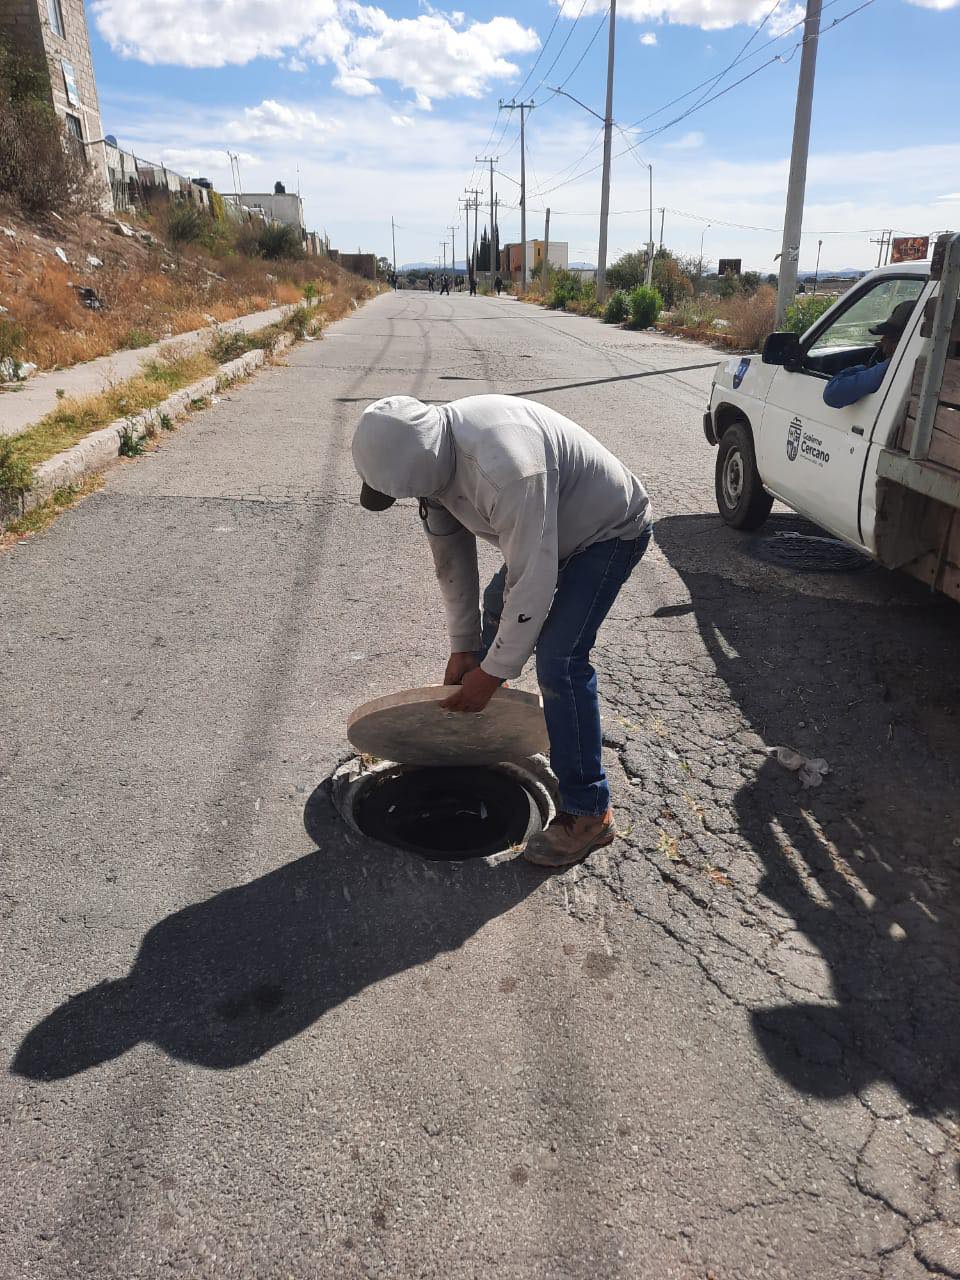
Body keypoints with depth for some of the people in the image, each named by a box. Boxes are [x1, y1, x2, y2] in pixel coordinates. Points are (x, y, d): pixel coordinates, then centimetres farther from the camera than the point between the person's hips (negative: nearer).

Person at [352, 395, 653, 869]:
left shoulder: (505, 468, -41)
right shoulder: (427, 451, -12)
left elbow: (533, 582, -35)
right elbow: (451, 555, -3)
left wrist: (492, 671, -25)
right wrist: (462, 646, 0)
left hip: (610, 530, -9)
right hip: (547, 529, 9)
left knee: (558, 660, -19)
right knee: (496, 610, 20)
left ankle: (589, 813, -7)